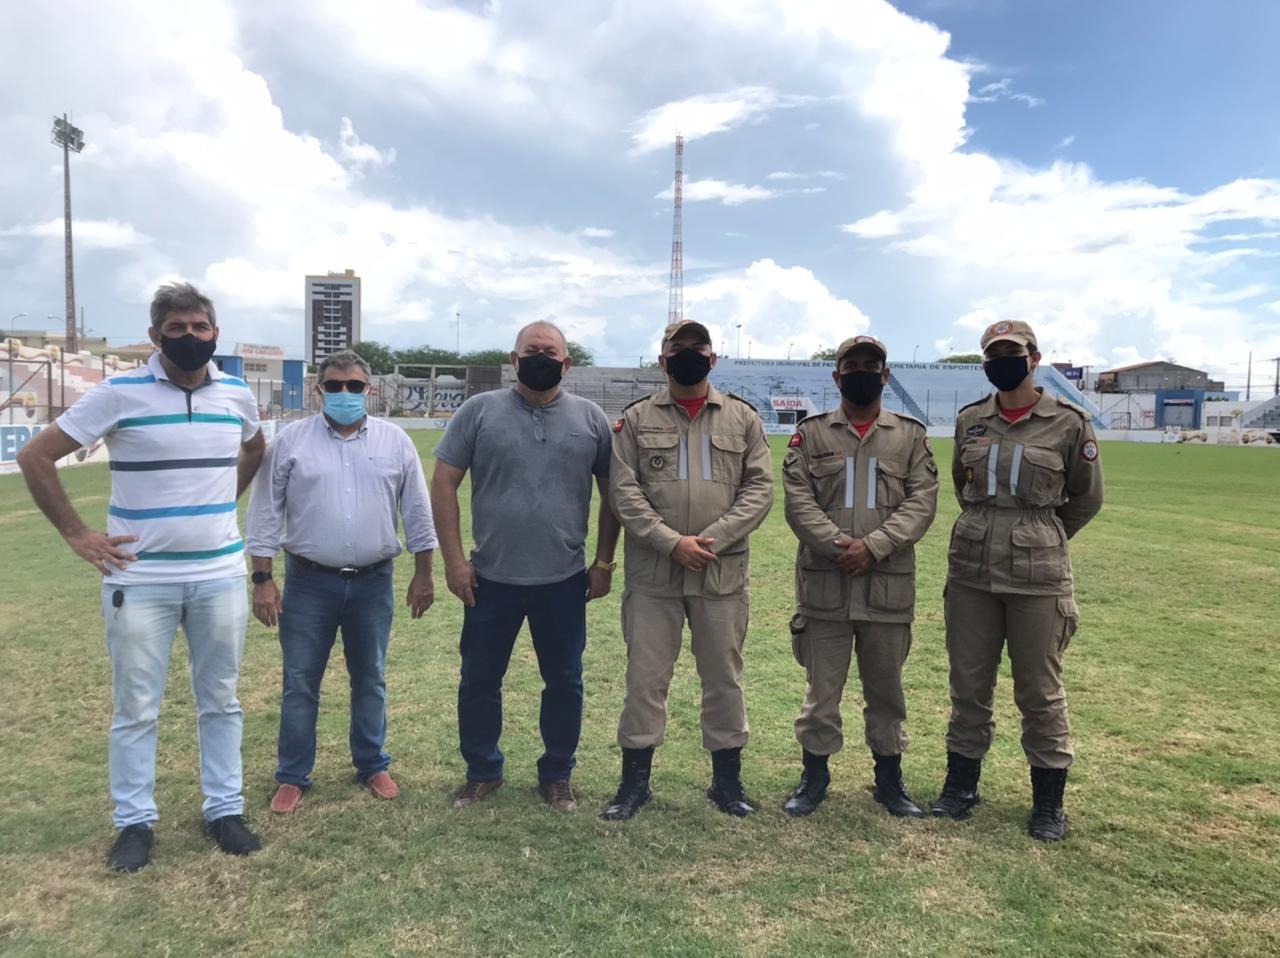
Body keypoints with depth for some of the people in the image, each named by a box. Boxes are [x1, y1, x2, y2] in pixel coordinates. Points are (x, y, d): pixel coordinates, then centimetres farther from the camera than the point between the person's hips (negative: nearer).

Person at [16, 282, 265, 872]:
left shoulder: (237, 395, 3)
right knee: (135, 709, 7)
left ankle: (225, 810, 25)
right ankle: (135, 822, 23)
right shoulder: (119, 394, -8)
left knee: (220, 701, 11)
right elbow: (35, 457, -3)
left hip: (221, 576, 3)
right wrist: (76, 534, -7)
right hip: (140, 580, -3)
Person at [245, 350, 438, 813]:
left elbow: (417, 511, 4)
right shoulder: (290, 442, -2)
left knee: (370, 679, 13)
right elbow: (265, 514, -1)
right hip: (308, 583, -1)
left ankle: (373, 765, 30)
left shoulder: (395, 441, 1)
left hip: (373, 583, 1)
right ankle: (292, 777, 22)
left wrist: (423, 573, 3)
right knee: (300, 683, 7)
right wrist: (263, 579, -5)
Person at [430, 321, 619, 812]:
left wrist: (605, 561, 4)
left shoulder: (590, 417, 2)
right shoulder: (479, 411, -1)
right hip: (490, 578, 0)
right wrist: (453, 558, -7)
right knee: (479, 680, 11)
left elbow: (612, 493, 7)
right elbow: (443, 484, -2)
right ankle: (482, 772, 32)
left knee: (564, 682, 11)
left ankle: (557, 774, 30)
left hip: (564, 580, 1)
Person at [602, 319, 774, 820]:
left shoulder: (743, 417, 6)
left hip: (723, 573, 1)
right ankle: (635, 779, 22)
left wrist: (712, 538, -12)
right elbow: (624, 491, -3)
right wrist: (672, 542, -14)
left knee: (723, 675, 12)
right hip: (652, 572, -1)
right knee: (645, 675, 7)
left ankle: (727, 778, 28)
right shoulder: (637, 418, 3)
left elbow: (759, 488, 0)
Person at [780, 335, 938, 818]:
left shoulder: (911, 435, 7)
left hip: (889, 584, 1)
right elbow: (798, 499, -4)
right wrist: (838, 545, -17)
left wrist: (873, 546, -16)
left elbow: (922, 501, -3)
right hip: (824, 583, -1)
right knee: (822, 683, 9)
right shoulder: (811, 433, 5)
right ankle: (814, 774, 26)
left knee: (886, 685, 14)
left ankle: (889, 778, 31)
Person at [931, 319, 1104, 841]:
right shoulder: (970, 420, 4)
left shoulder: (1068, 422, -5)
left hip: (1037, 577, -3)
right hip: (971, 571, 3)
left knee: (1040, 691, 8)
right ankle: (961, 784, 29)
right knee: (968, 684, 12)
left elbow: (1086, 498, 6)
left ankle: (1048, 802, 24)